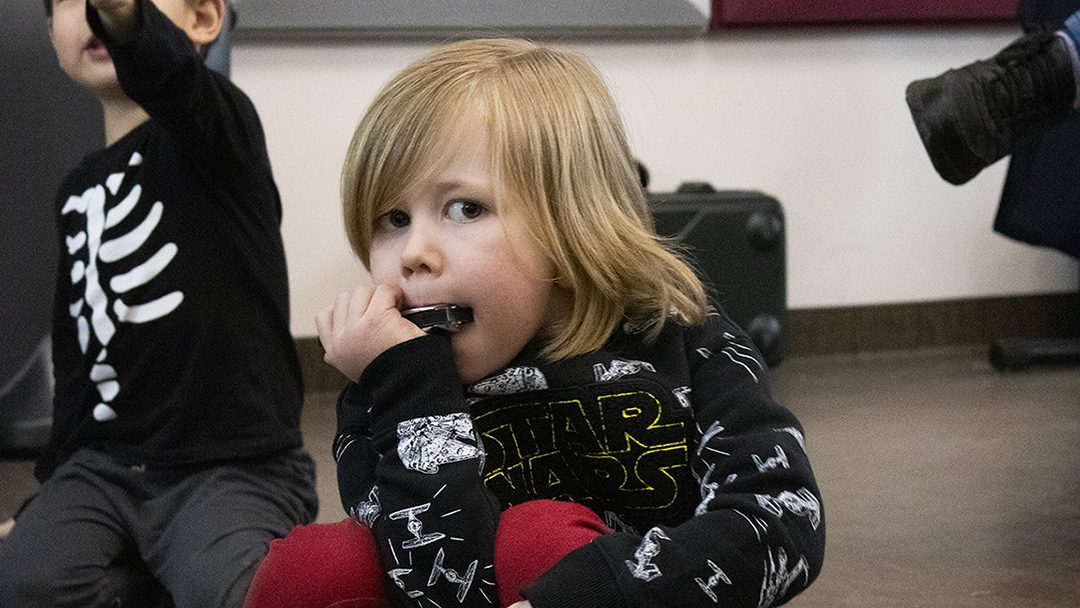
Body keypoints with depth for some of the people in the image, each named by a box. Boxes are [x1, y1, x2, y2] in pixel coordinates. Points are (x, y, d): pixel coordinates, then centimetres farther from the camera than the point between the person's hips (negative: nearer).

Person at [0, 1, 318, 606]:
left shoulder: (212, 122, -7)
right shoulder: (78, 192, 15)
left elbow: (167, 68, -32)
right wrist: (56, 475, 24)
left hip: (236, 464, -5)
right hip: (103, 464, 5)